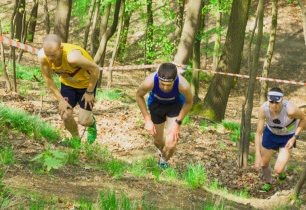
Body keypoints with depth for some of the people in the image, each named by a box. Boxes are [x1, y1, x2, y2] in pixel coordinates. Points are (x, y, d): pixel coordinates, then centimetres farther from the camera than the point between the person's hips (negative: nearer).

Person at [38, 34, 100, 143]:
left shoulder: (72, 57, -44)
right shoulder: (42, 56, -29)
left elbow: (95, 69, -28)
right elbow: (48, 78, -10)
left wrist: (89, 92, -16)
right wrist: (60, 99, -9)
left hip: (86, 83, -4)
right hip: (67, 83, 4)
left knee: (83, 121, -4)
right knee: (66, 116, -2)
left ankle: (92, 124, 34)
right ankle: (76, 138, 29)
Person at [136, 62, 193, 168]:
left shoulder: (183, 85, -40)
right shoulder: (150, 81, -39)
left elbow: (189, 102, -14)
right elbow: (139, 96, -14)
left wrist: (178, 122, -15)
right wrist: (147, 119, -15)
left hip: (175, 105, -1)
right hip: (156, 104, 1)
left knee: (170, 145, -13)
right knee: (159, 141, 16)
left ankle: (164, 160, 22)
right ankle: (161, 151, 54)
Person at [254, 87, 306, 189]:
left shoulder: (290, 109, -39)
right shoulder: (263, 109, -32)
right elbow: (259, 133, -23)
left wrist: (294, 137, -19)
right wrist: (258, 155, -27)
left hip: (288, 137, -2)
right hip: (271, 133, 2)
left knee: (278, 170, -11)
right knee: (263, 164, 15)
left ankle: (281, 171, 28)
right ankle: (268, 183, 49)